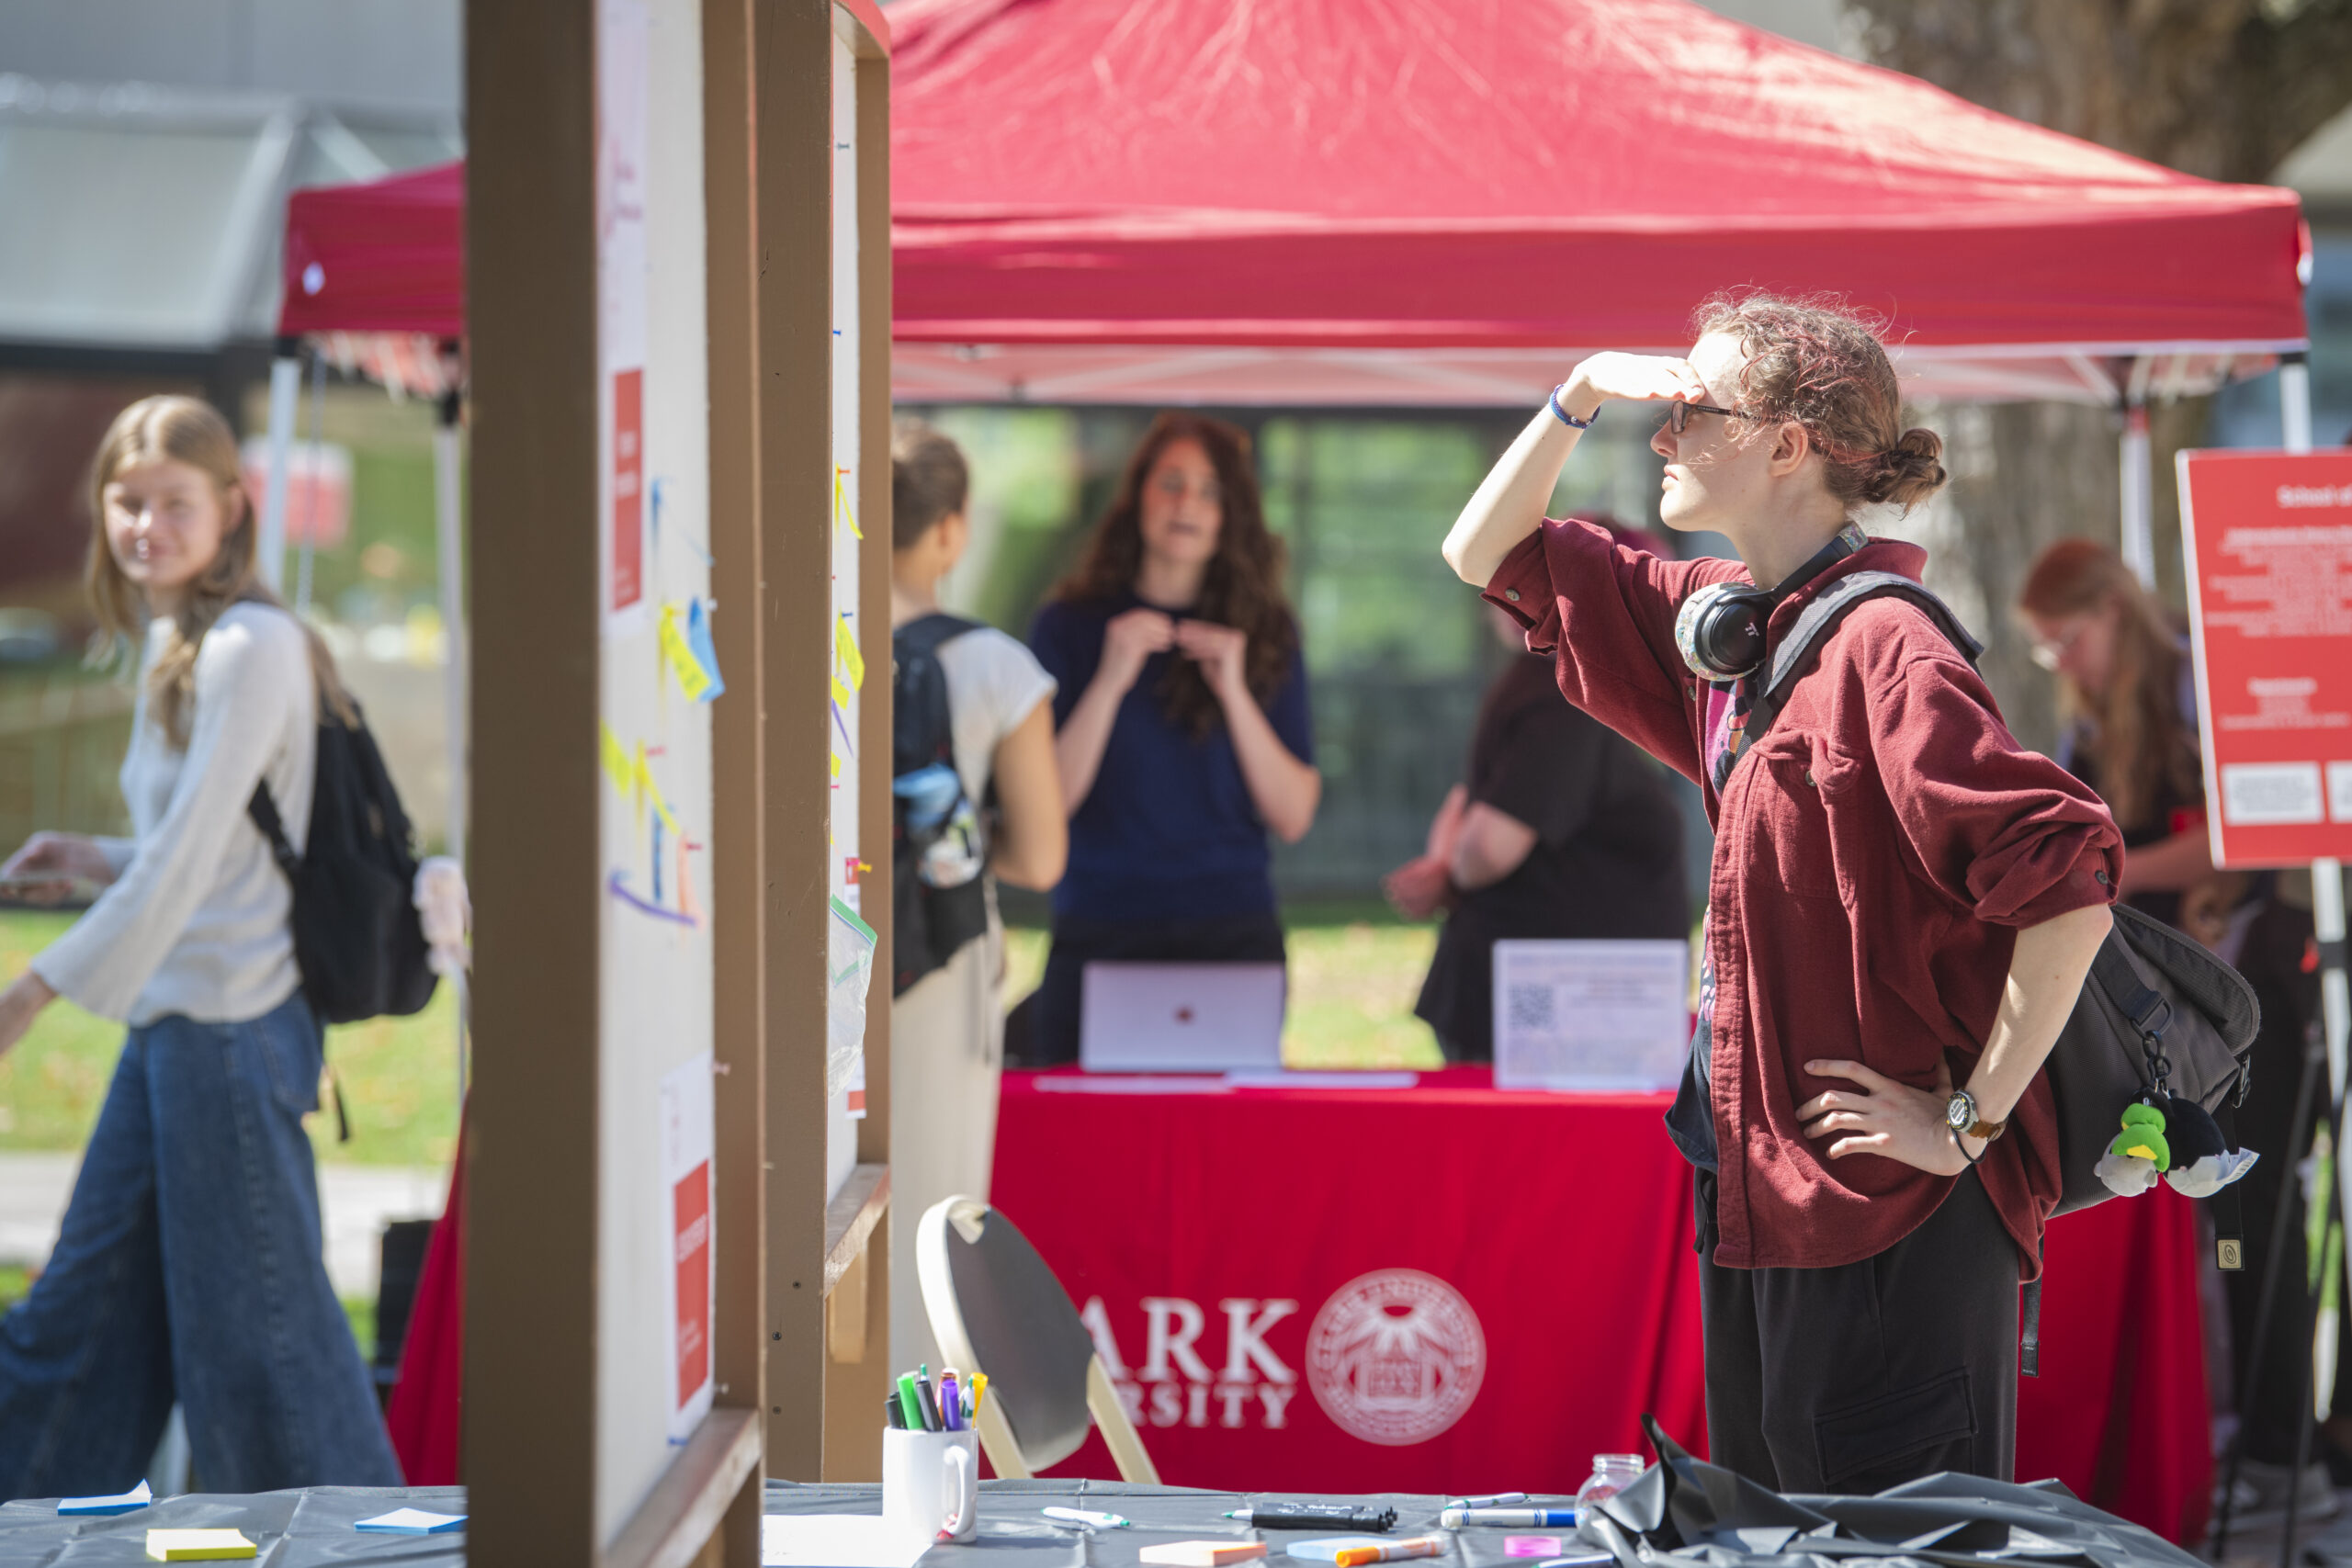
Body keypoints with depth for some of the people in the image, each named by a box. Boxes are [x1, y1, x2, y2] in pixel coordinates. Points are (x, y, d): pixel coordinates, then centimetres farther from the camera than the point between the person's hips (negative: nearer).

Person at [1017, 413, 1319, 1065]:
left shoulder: (1264, 632, 8)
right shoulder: (1070, 625, 4)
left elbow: (1294, 816, 1)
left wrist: (1234, 690, -9)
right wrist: (1110, 681, -14)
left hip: (1234, 937, 1)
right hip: (1099, 938, -1)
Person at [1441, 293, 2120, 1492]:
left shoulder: (1879, 647, -18)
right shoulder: (1721, 620, 10)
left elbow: (2069, 883, -26)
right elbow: (1488, 557, 24)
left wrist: (1973, 1117, -19)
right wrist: (1579, 397, 7)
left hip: (1893, 1212, -10)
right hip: (1762, 1190, 10)